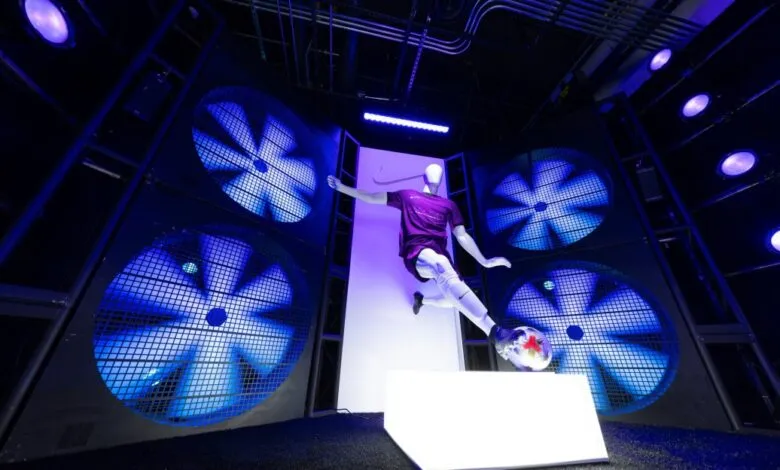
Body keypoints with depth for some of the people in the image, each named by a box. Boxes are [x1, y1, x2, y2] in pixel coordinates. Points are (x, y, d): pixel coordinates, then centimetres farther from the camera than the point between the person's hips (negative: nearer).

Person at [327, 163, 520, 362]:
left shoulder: (449, 205, 24)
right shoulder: (408, 196, 19)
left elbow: (462, 236, 17)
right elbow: (372, 197, 20)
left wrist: (484, 261, 7)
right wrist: (342, 187, 15)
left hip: (439, 255, 5)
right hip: (416, 251, -5)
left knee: (452, 300, -3)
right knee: (444, 270, -37)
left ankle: (421, 299, 30)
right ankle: (494, 331, -47)